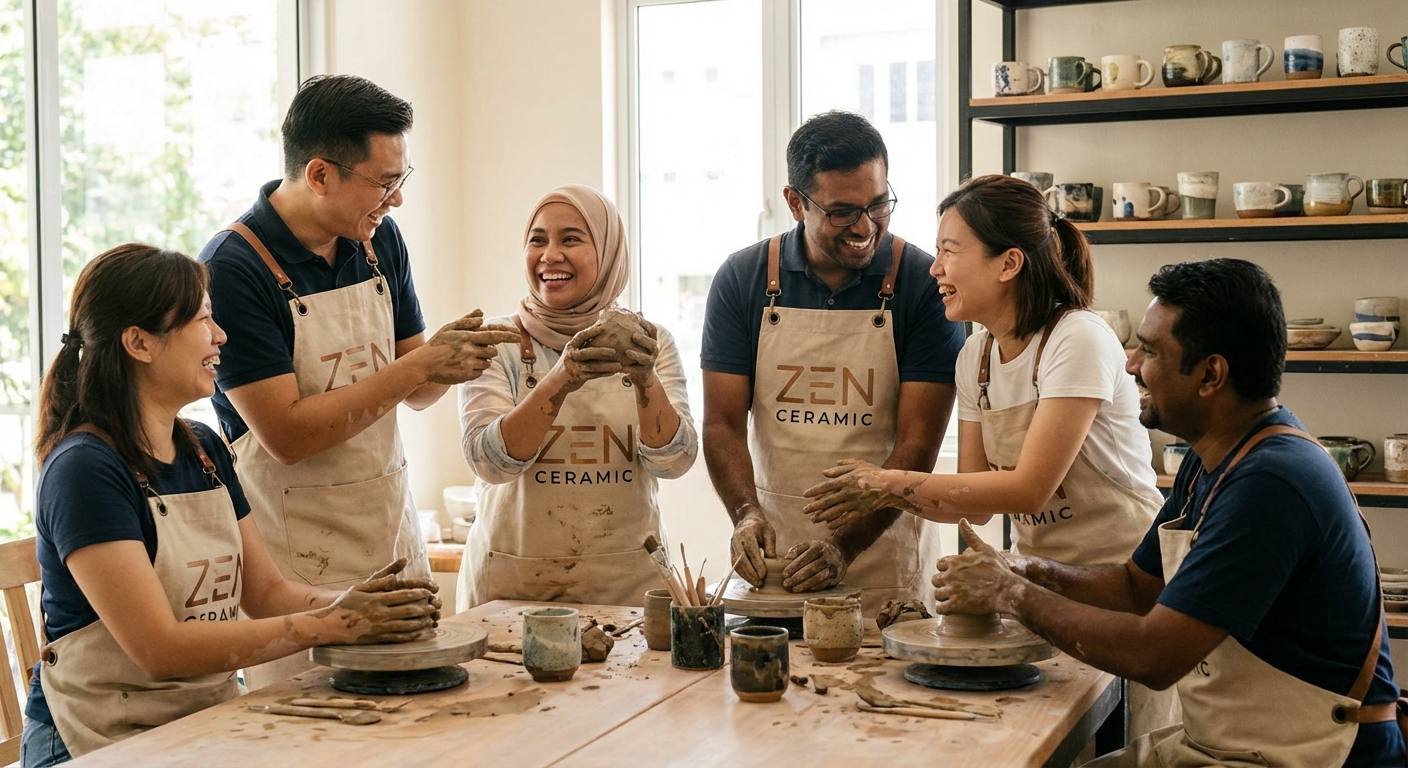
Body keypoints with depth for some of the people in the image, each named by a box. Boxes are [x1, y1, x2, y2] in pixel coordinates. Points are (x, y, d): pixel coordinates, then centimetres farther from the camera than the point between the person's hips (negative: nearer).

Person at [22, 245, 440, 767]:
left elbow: (265, 591, 11)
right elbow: (159, 648, -20)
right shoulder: (85, 469, -15)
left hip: (210, 719, 7)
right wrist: (325, 625, -20)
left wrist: (350, 605, -9)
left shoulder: (205, 450, 9)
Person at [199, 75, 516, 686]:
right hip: (297, 561, -6)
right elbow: (286, 435, -21)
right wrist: (418, 365, -21)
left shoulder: (380, 240, 4)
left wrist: (450, 360, -11)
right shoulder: (233, 268, -16)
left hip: (395, 537, 6)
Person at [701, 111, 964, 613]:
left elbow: (917, 443, -10)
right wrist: (746, 515, -18)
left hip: (883, 549, -1)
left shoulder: (926, 285, -7)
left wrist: (846, 546, -21)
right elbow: (723, 423, 0)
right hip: (772, 553, 2)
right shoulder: (742, 280, -1)